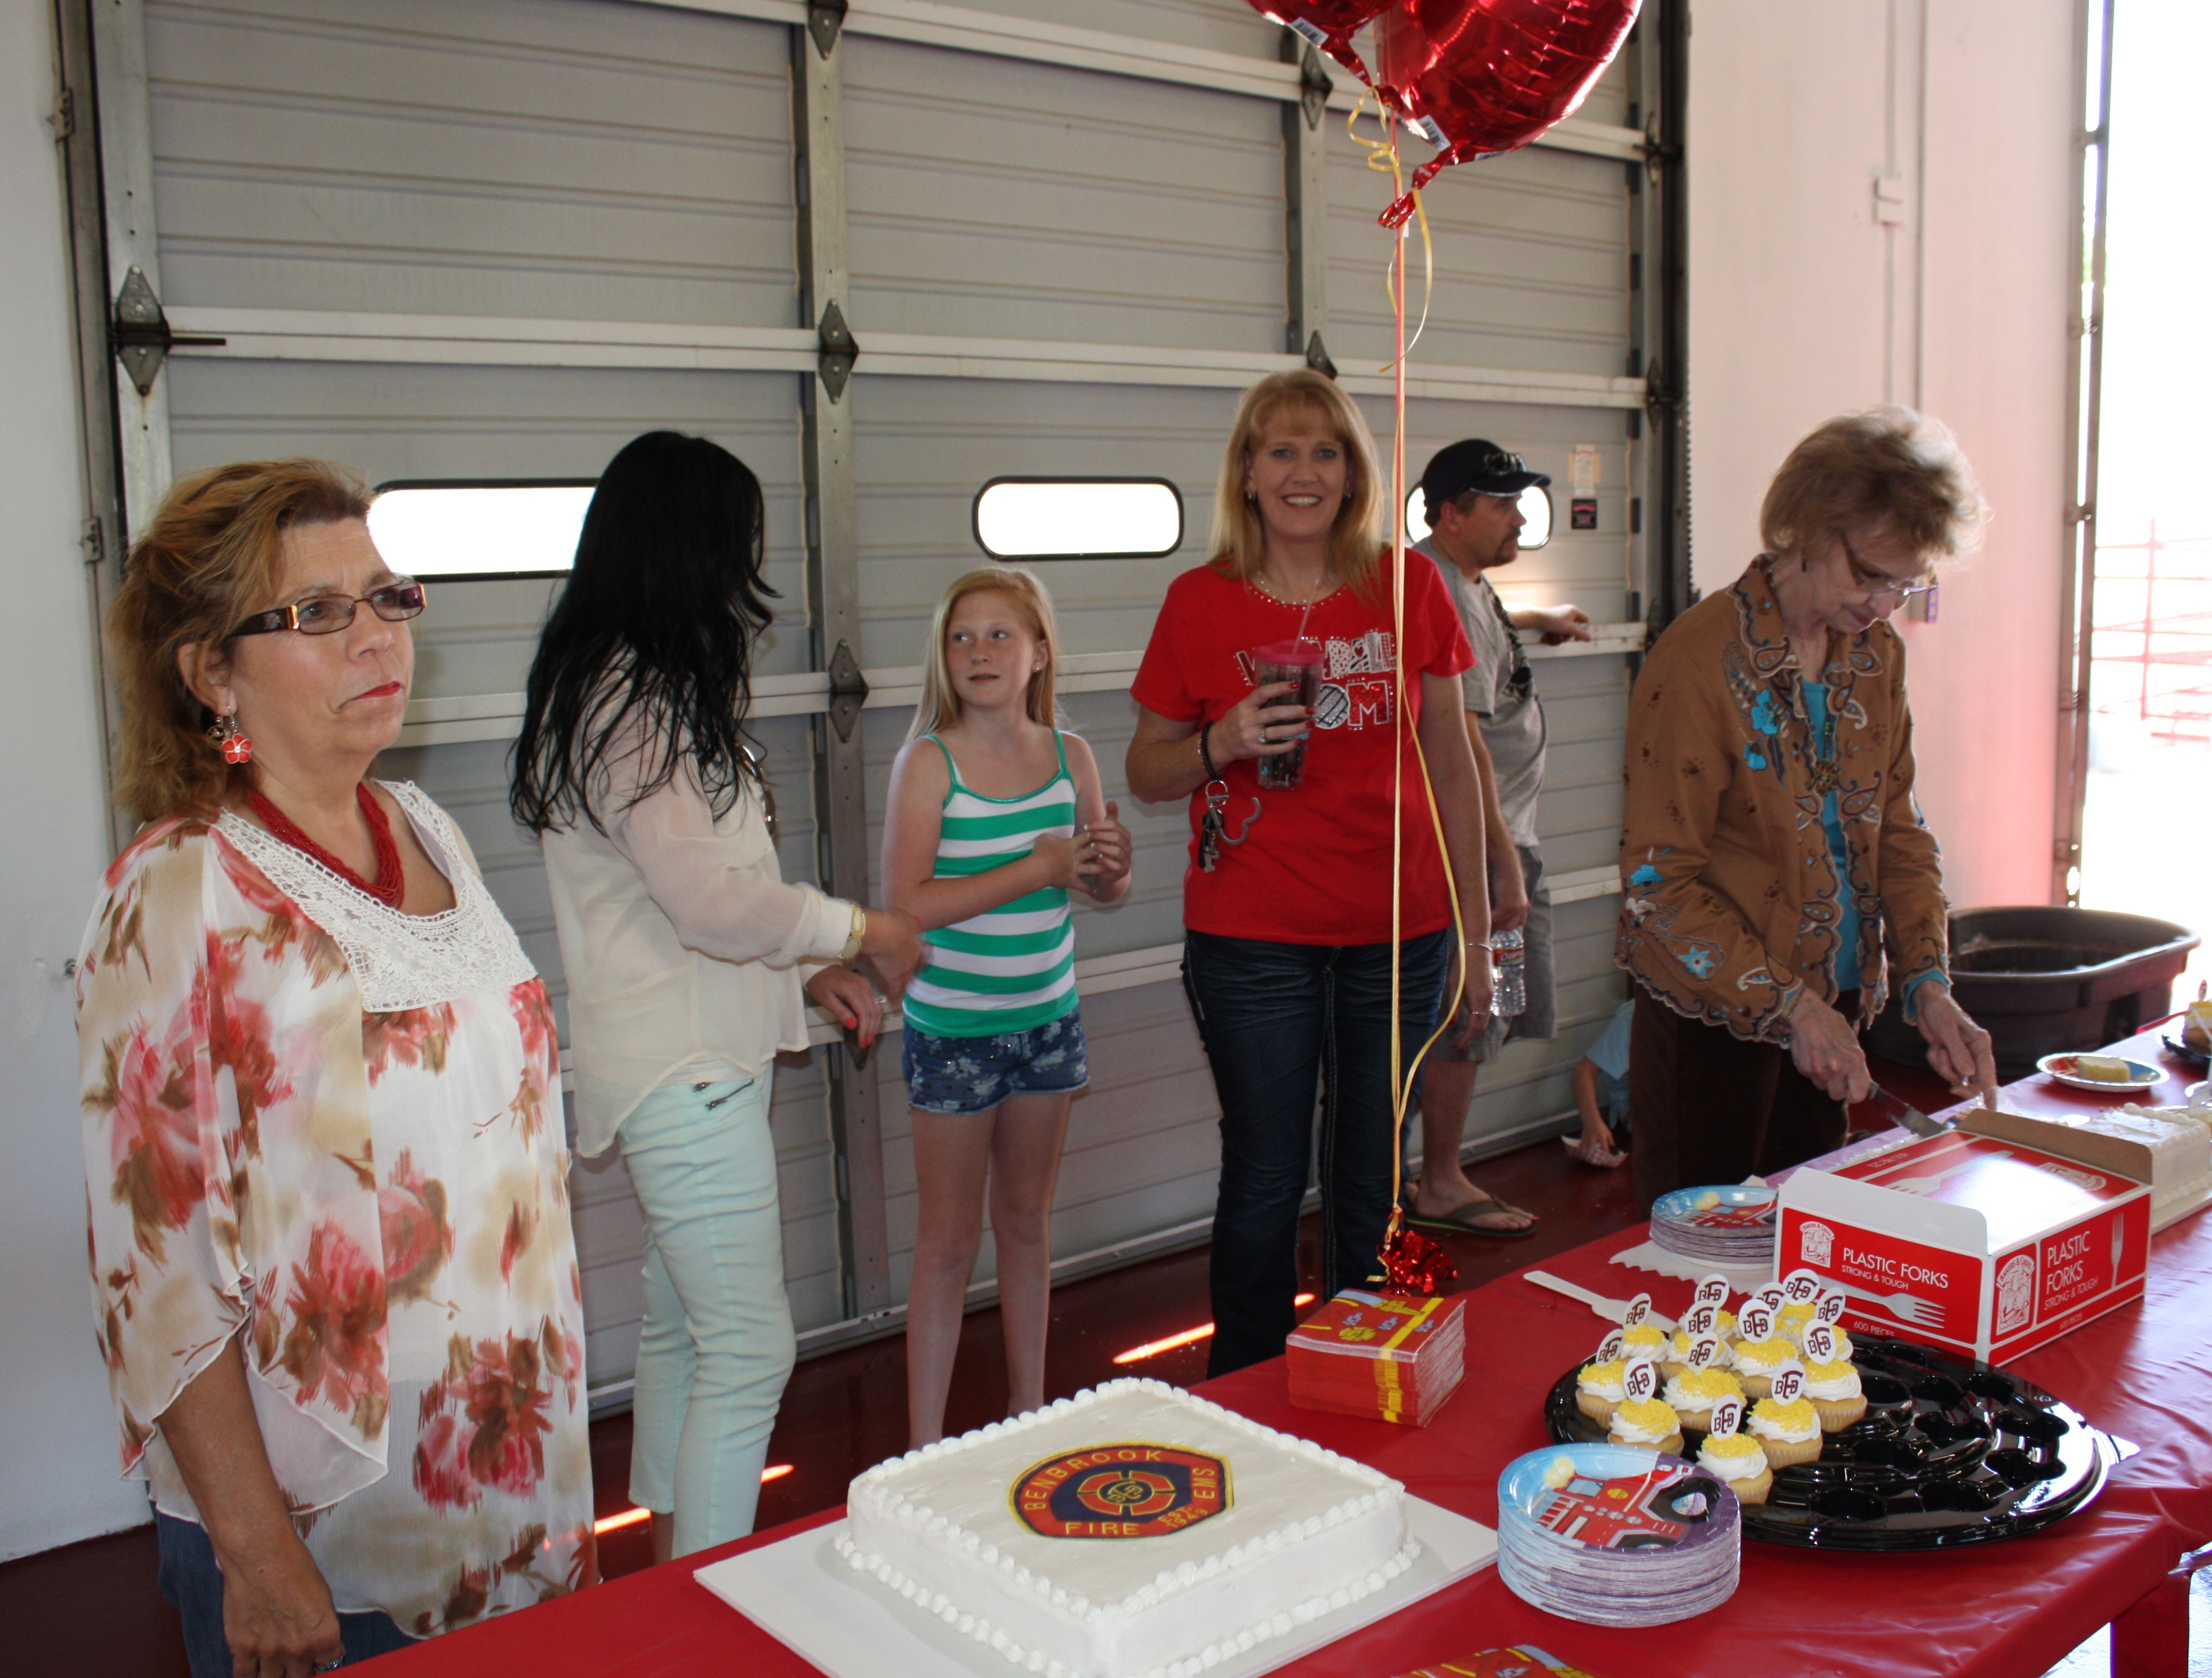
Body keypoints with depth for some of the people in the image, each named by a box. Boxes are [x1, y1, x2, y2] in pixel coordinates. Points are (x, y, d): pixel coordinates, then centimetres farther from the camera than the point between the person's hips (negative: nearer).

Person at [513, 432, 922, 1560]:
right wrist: (857, 929, -8)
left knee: (681, 1322, 19)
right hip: (682, 1069, -11)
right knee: (749, 1350, -6)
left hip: (697, 1058, 11)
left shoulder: (640, 691, 14)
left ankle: (674, 1559, 33)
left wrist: (810, 969, 13)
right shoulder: (628, 703, -19)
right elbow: (709, 902, -23)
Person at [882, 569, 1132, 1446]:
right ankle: (926, 1442, 15)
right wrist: (1037, 869, -23)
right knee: (949, 1242, 4)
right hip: (952, 1030, -4)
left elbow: (1103, 888, 11)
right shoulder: (929, 762, -13)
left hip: (1047, 1018, 4)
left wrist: (1111, 864, -12)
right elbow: (907, 903, -22)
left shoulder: (1070, 754, 0)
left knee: (1028, 1222, 17)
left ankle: (1029, 1412, 31)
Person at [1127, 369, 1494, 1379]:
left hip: (1398, 932, 2)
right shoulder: (1200, 602, -1)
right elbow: (1146, 775, 6)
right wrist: (1221, 744, -15)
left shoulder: (1409, 587, 3)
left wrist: (1475, 927, 7)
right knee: (1265, 1183, 4)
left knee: (1372, 1182, 11)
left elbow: (1451, 765, 9)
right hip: (1252, 940, -1)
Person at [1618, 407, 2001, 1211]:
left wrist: (1928, 985, -4)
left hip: (1833, 1006, 7)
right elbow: (1660, 881, -18)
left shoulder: (1876, 655, 5)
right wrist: (1787, 1006, -21)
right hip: (1714, 1017, -7)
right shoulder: (1701, 661, -18)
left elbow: (1898, 831, 10)